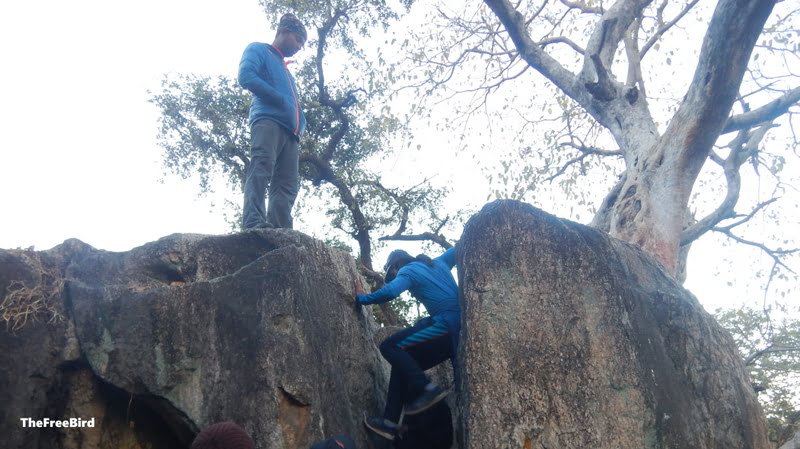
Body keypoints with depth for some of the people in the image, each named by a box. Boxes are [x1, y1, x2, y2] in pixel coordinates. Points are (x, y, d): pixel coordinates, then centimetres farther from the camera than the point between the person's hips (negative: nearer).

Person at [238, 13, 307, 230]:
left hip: (289, 131, 7)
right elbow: (246, 76, -3)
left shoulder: (285, 71, 39)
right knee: (261, 169, -27)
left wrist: (300, 126, 10)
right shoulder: (258, 49, 17)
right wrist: (282, 100, -4)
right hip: (268, 120, -7)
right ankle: (255, 224, -43)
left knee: (288, 184, -10)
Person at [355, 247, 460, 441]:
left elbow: (389, 292, -14)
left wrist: (361, 299, -1)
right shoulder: (439, 263, 23)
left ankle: (427, 389, -14)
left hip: (448, 324, -9)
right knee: (403, 363, 12)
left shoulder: (407, 271, 2)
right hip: (459, 328, 9)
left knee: (390, 346, -6)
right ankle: (390, 422, 9)